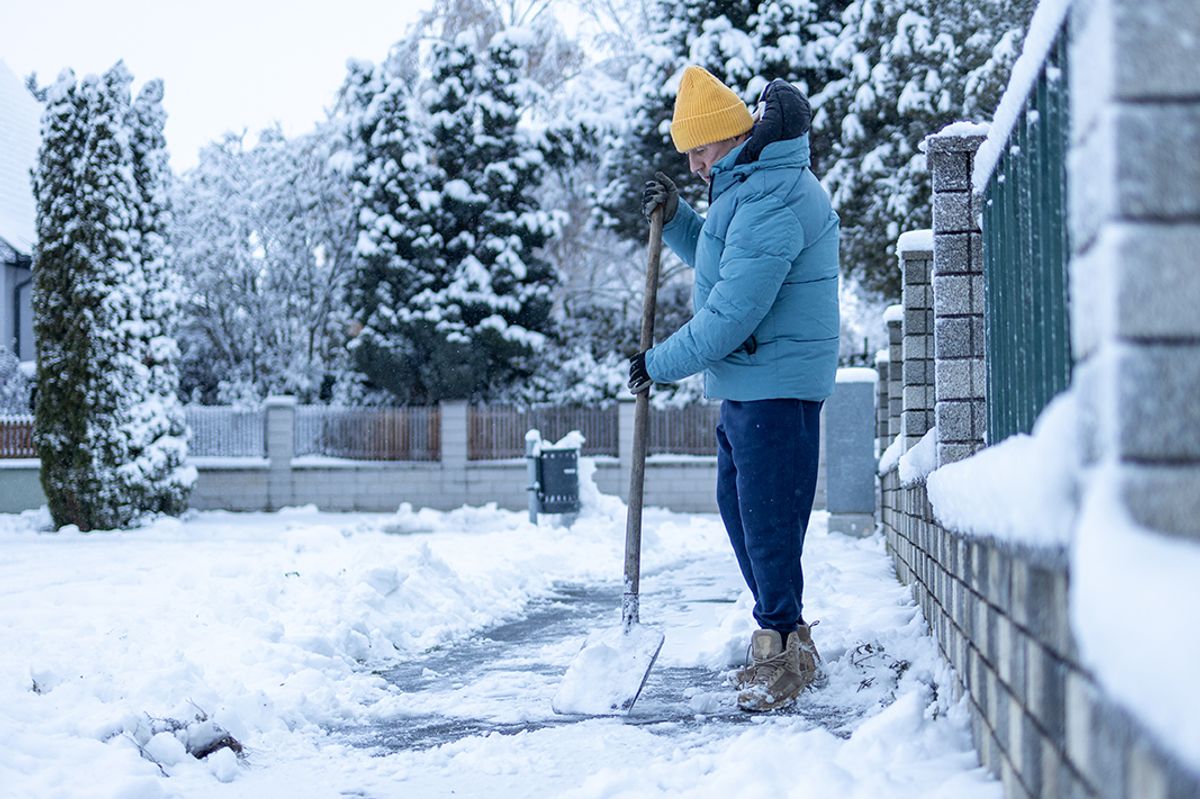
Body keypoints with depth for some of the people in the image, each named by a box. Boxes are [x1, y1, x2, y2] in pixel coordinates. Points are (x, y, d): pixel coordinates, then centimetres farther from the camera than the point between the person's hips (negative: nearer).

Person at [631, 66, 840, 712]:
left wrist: (661, 364, -12)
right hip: (745, 384, 11)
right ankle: (788, 641, 25)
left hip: (776, 384, -11)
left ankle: (780, 650, 1)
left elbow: (733, 312, -23)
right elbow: (718, 263, 31)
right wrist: (675, 218, 14)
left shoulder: (772, 202, -21)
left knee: (768, 515, -8)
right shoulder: (747, 186, 15)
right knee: (737, 506, 16)